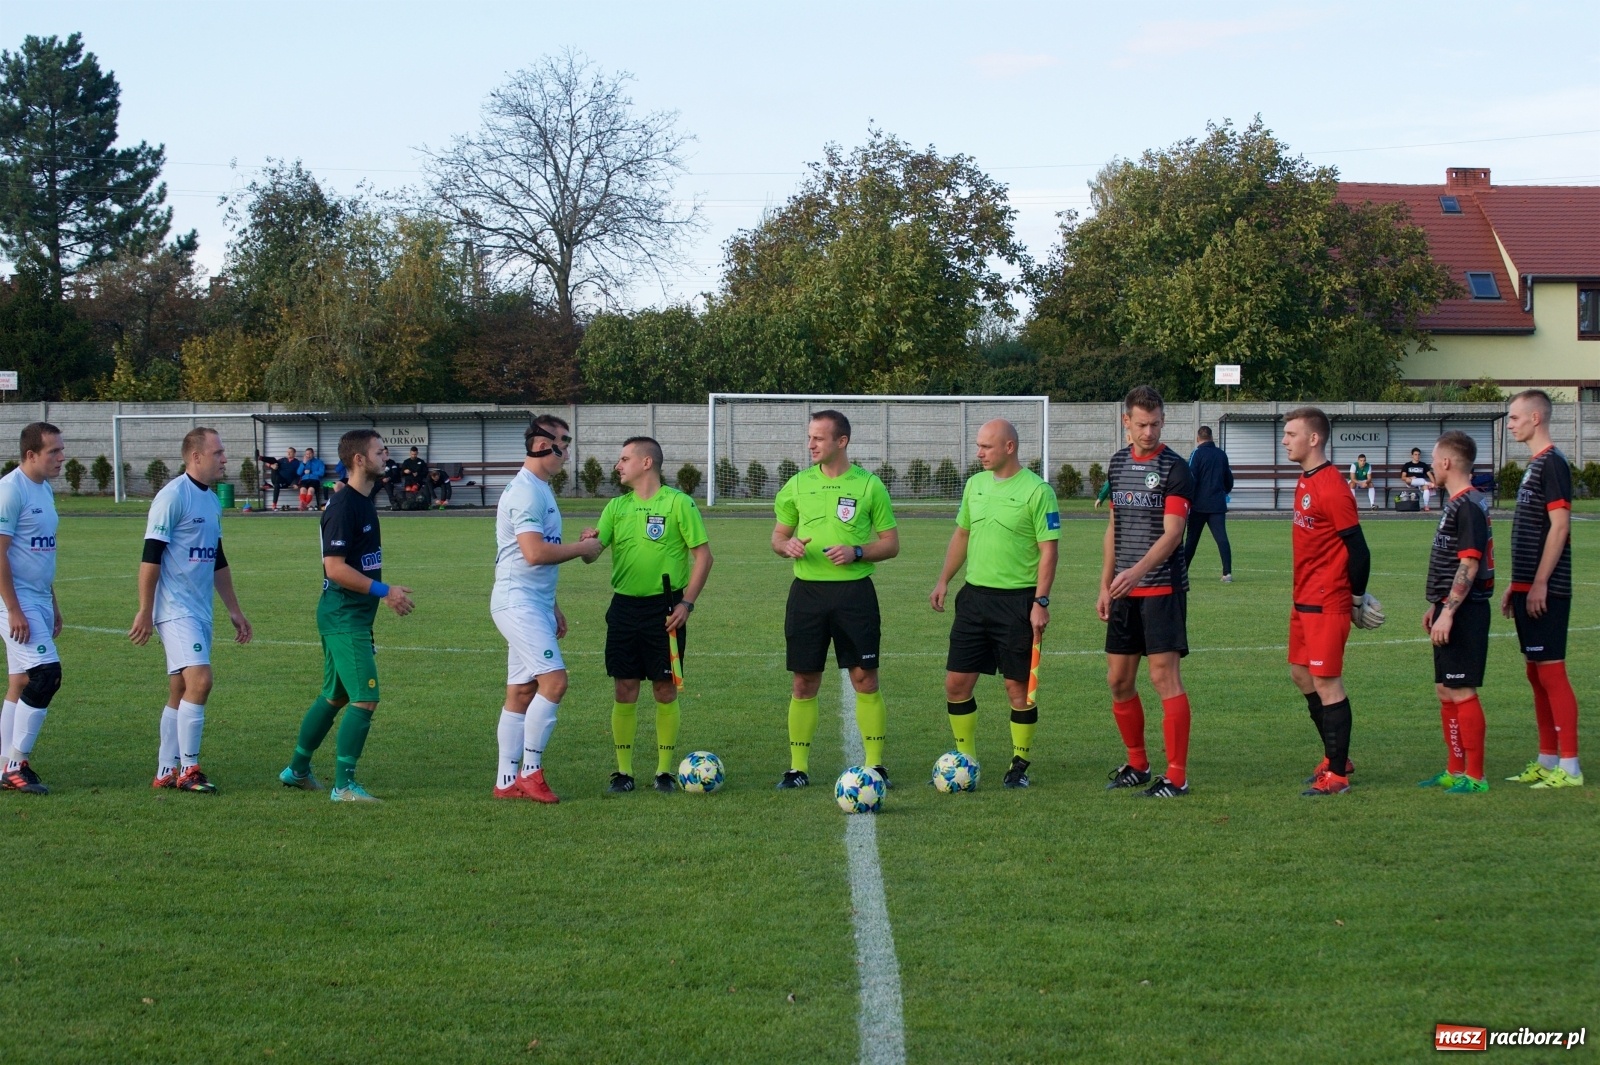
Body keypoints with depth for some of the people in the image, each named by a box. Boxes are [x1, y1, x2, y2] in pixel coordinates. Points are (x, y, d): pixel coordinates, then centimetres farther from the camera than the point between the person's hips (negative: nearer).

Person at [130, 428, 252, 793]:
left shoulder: (212, 500, 15)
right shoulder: (173, 496, -12)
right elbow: (150, 557, -14)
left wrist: (234, 610, 24)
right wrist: (145, 613, -16)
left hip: (200, 611, 9)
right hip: (176, 609, -9)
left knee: (181, 691, 10)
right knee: (199, 680, -17)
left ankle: (166, 772, 14)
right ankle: (188, 770, -10)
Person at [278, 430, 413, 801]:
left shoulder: (363, 501, 12)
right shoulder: (343, 506, -18)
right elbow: (335, 568, -22)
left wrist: (385, 594, 18)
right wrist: (384, 591, -19)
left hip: (354, 615, 10)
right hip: (344, 615, -10)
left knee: (335, 696, 18)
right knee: (365, 699, -11)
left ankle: (297, 770, 30)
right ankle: (344, 784, -7)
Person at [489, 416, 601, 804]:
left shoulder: (540, 490, 18)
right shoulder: (525, 492, -15)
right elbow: (535, 553, -24)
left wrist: (553, 608, 25)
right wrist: (583, 548, -12)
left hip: (534, 603, 10)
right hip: (518, 601, -10)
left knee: (522, 691, 9)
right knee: (554, 680, -16)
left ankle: (508, 781, 11)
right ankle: (530, 771, -10)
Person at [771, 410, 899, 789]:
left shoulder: (869, 485, 1)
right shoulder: (798, 485, 8)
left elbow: (891, 543, 2)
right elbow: (778, 536, 15)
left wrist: (857, 552, -15)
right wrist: (787, 546, -9)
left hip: (854, 591, -2)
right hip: (807, 591, 2)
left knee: (865, 679, -2)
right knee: (804, 683, 4)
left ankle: (876, 765, 6)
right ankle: (798, 768, 10)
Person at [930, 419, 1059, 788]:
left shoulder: (1037, 491, -10)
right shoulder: (975, 484, 10)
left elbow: (1049, 550, -11)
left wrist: (1041, 602, -16)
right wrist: (943, 580, 12)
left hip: (1017, 601, -6)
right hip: (975, 595, 6)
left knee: (1018, 687, 1)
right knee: (956, 682, 4)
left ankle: (1020, 764, 15)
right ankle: (966, 760, 17)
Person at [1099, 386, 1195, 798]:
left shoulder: (1175, 468, -10)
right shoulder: (1118, 463, 11)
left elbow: (1172, 533, -18)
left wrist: (1137, 572, -31)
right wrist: (1106, 585, 15)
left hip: (1163, 589, -7)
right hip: (1125, 591, 7)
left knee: (1164, 675, -10)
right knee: (1119, 680, 9)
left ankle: (1177, 776, -6)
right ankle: (1137, 765, 24)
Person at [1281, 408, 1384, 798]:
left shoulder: (1331, 488, -19)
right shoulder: (1305, 482, 11)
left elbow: (1358, 549, -17)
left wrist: (1356, 599, -9)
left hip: (1327, 604, -10)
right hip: (1304, 600, 10)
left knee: (1326, 682, -6)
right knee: (1300, 674, 16)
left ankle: (1337, 775, 1)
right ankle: (1336, 756, 28)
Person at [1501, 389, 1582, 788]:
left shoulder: (1552, 464, -13)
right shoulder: (1534, 465, 17)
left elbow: (1559, 526, -19)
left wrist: (1539, 584, -21)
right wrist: (1515, 586, 20)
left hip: (1546, 591, -10)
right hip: (1529, 588, 10)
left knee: (1551, 672, -8)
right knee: (1536, 673, 12)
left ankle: (1569, 767, -6)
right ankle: (1547, 761, 19)